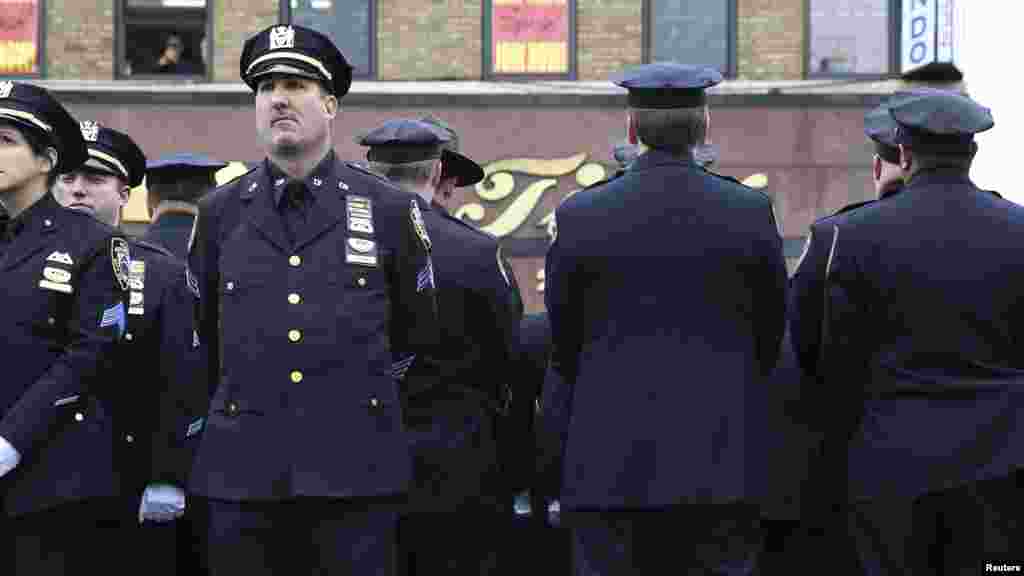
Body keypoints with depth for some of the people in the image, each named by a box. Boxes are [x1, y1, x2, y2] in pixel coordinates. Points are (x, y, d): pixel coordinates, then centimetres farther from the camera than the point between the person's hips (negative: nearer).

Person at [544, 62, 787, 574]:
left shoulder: (578, 216, -2)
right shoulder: (751, 212, -2)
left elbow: (563, 346, 8)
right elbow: (773, 336, 8)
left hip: (610, 464, 0)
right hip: (722, 464, 1)